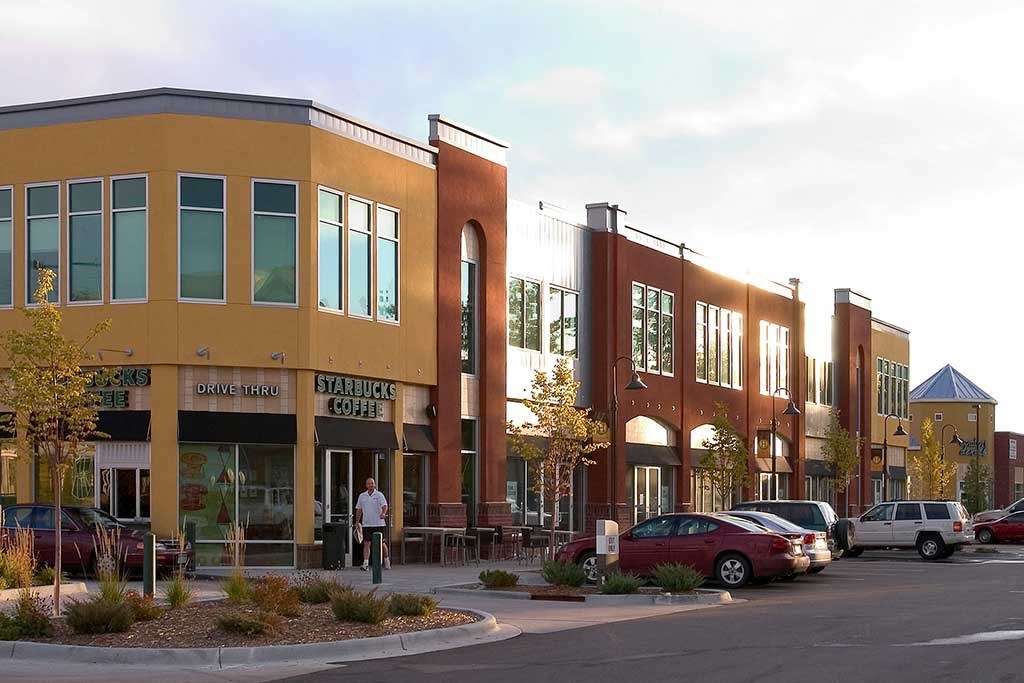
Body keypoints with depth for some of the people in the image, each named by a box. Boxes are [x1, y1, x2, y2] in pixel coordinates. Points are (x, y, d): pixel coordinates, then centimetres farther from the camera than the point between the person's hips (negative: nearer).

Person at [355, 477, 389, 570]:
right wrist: (357, 522, 13)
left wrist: (383, 513, -35)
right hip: (366, 524, 2)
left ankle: (386, 560, 25)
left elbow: (384, 506, -13)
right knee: (366, 543, -6)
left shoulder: (379, 495, -1)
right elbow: (359, 509, 16)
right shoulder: (362, 496, 9)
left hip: (378, 523, -2)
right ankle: (365, 563, -9)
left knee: (382, 543, 6)